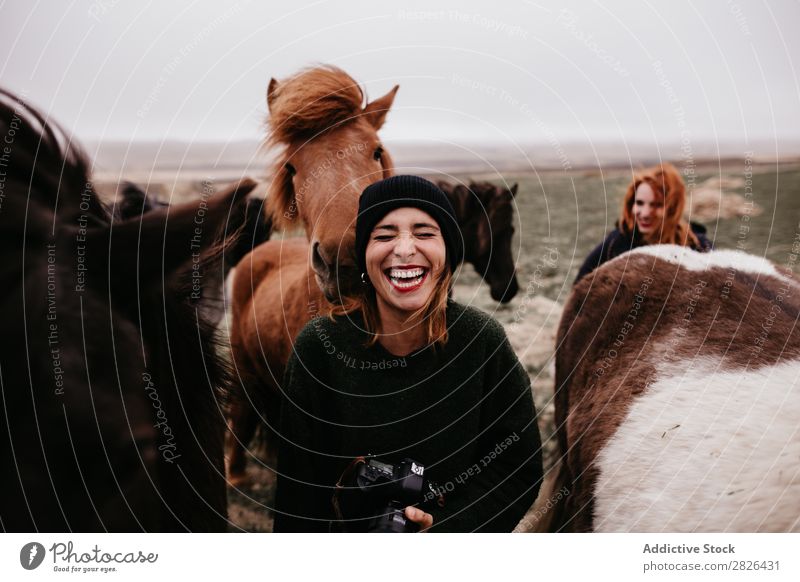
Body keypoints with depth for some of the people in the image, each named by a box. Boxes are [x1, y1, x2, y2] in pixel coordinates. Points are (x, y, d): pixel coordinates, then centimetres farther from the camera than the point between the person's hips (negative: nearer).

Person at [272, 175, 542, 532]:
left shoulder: (484, 341, -19)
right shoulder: (318, 346, -21)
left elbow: (519, 468, -13)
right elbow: (299, 486, -13)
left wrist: (445, 526, -24)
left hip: (457, 523, 1)